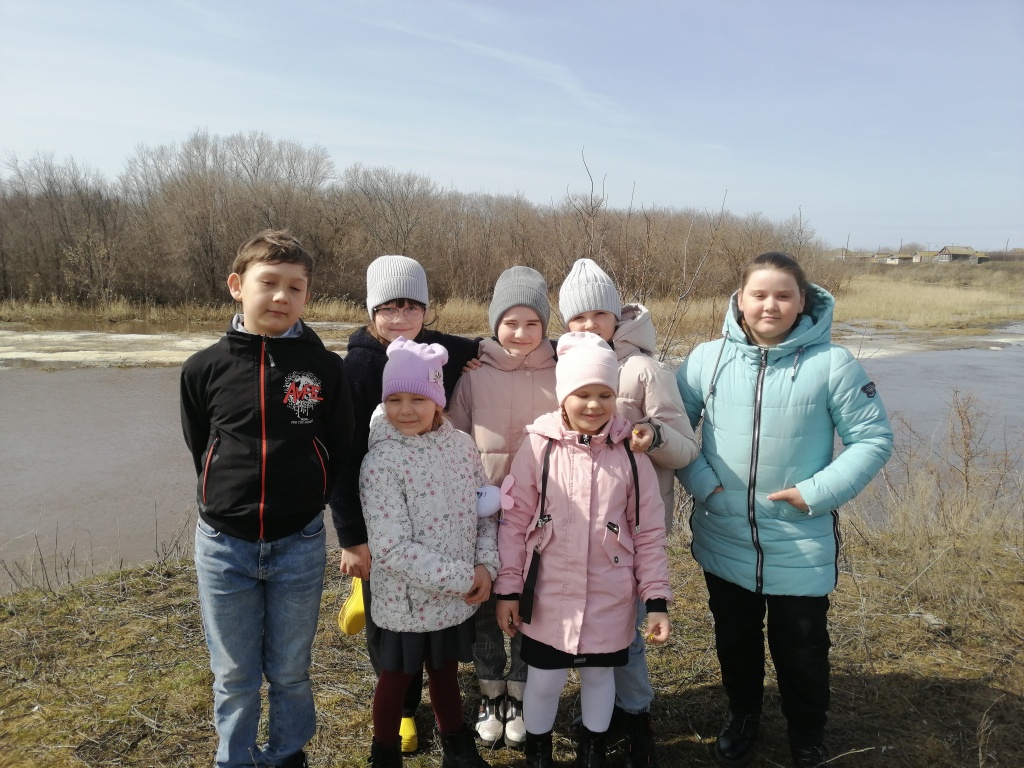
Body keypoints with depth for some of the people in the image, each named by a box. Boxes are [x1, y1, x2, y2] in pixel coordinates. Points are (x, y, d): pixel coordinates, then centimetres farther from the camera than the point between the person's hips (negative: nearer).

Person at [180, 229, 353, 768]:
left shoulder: (325, 368, -8)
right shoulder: (204, 369, -5)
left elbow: (340, 451, 1)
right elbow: (200, 448, 7)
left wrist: (304, 498, 4)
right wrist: (233, 499, 6)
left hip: (300, 544, 0)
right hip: (224, 545, 1)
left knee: (290, 671, 16)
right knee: (233, 676, 16)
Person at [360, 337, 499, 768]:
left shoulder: (461, 445, -4)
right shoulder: (382, 462, -20)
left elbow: (485, 509, 4)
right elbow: (392, 548, -23)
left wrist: (486, 566, -10)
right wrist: (461, 577, -20)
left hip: (457, 596, 4)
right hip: (406, 599, -4)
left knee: (445, 670, 24)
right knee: (397, 678, 17)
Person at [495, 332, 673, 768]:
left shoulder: (630, 454, -7)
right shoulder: (538, 446, -10)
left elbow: (649, 532, -2)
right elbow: (515, 522, -4)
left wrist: (656, 598, -2)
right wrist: (508, 588, -3)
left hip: (609, 599, 1)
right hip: (548, 597, -1)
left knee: (599, 675, 20)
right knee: (543, 680, 14)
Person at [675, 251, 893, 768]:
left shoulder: (831, 363, -11)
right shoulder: (707, 359, -5)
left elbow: (873, 438, -6)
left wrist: (817, 493, -15)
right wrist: (700, 481, -10)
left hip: (801, 546, -2)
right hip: (724, 541, 2)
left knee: (801, 648, 16)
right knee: (735, 641, 22)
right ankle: (742, 719, 48)